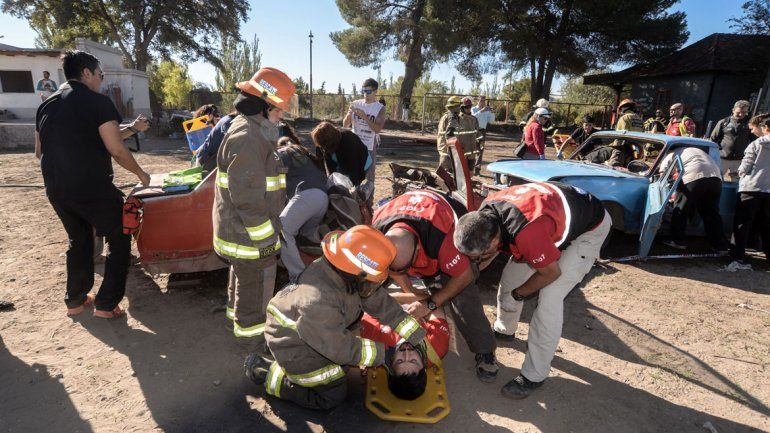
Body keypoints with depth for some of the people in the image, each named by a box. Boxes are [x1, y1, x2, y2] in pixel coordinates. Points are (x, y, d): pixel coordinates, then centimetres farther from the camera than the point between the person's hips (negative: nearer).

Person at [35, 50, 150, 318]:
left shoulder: (46, 105, 12)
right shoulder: (98, 102, -10)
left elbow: (39, 152, 20)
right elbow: (116, 150, -15)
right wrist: (140, 173, 1)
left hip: (56, 190, 7)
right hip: (93, 189, -7)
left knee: (79, 241, 24)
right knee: (119, 240, 9)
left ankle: (75, 300, 31)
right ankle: (106, 304, 8)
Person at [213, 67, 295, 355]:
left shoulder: (252, 132, 13)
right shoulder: (247, 139, -24)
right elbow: (247, 198, -28)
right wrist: (268, 238, -21)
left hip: (240, 231, 11)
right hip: (251, 236, -11)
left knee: (242, 281, 27)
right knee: (255, 290, 7)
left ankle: (239, 319, 48)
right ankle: (252, 338, 26)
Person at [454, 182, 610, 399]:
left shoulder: (527, 233, -44)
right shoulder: (484, 214, -21)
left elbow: (552, 272, -24)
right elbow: (490, 253, 1)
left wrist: (519, 293, -9)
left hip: (589, 227, -7)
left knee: (549, 298, -17)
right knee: (510, 276, 8)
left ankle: (534, 376, -1)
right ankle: (504, 330, 35)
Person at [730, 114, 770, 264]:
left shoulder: (756, 145, -9)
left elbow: (743, 169, -8)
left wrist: (741, 173, 13)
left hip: (751, 188, -5)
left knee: (742, 223, 1)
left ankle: (738, 254, 1)